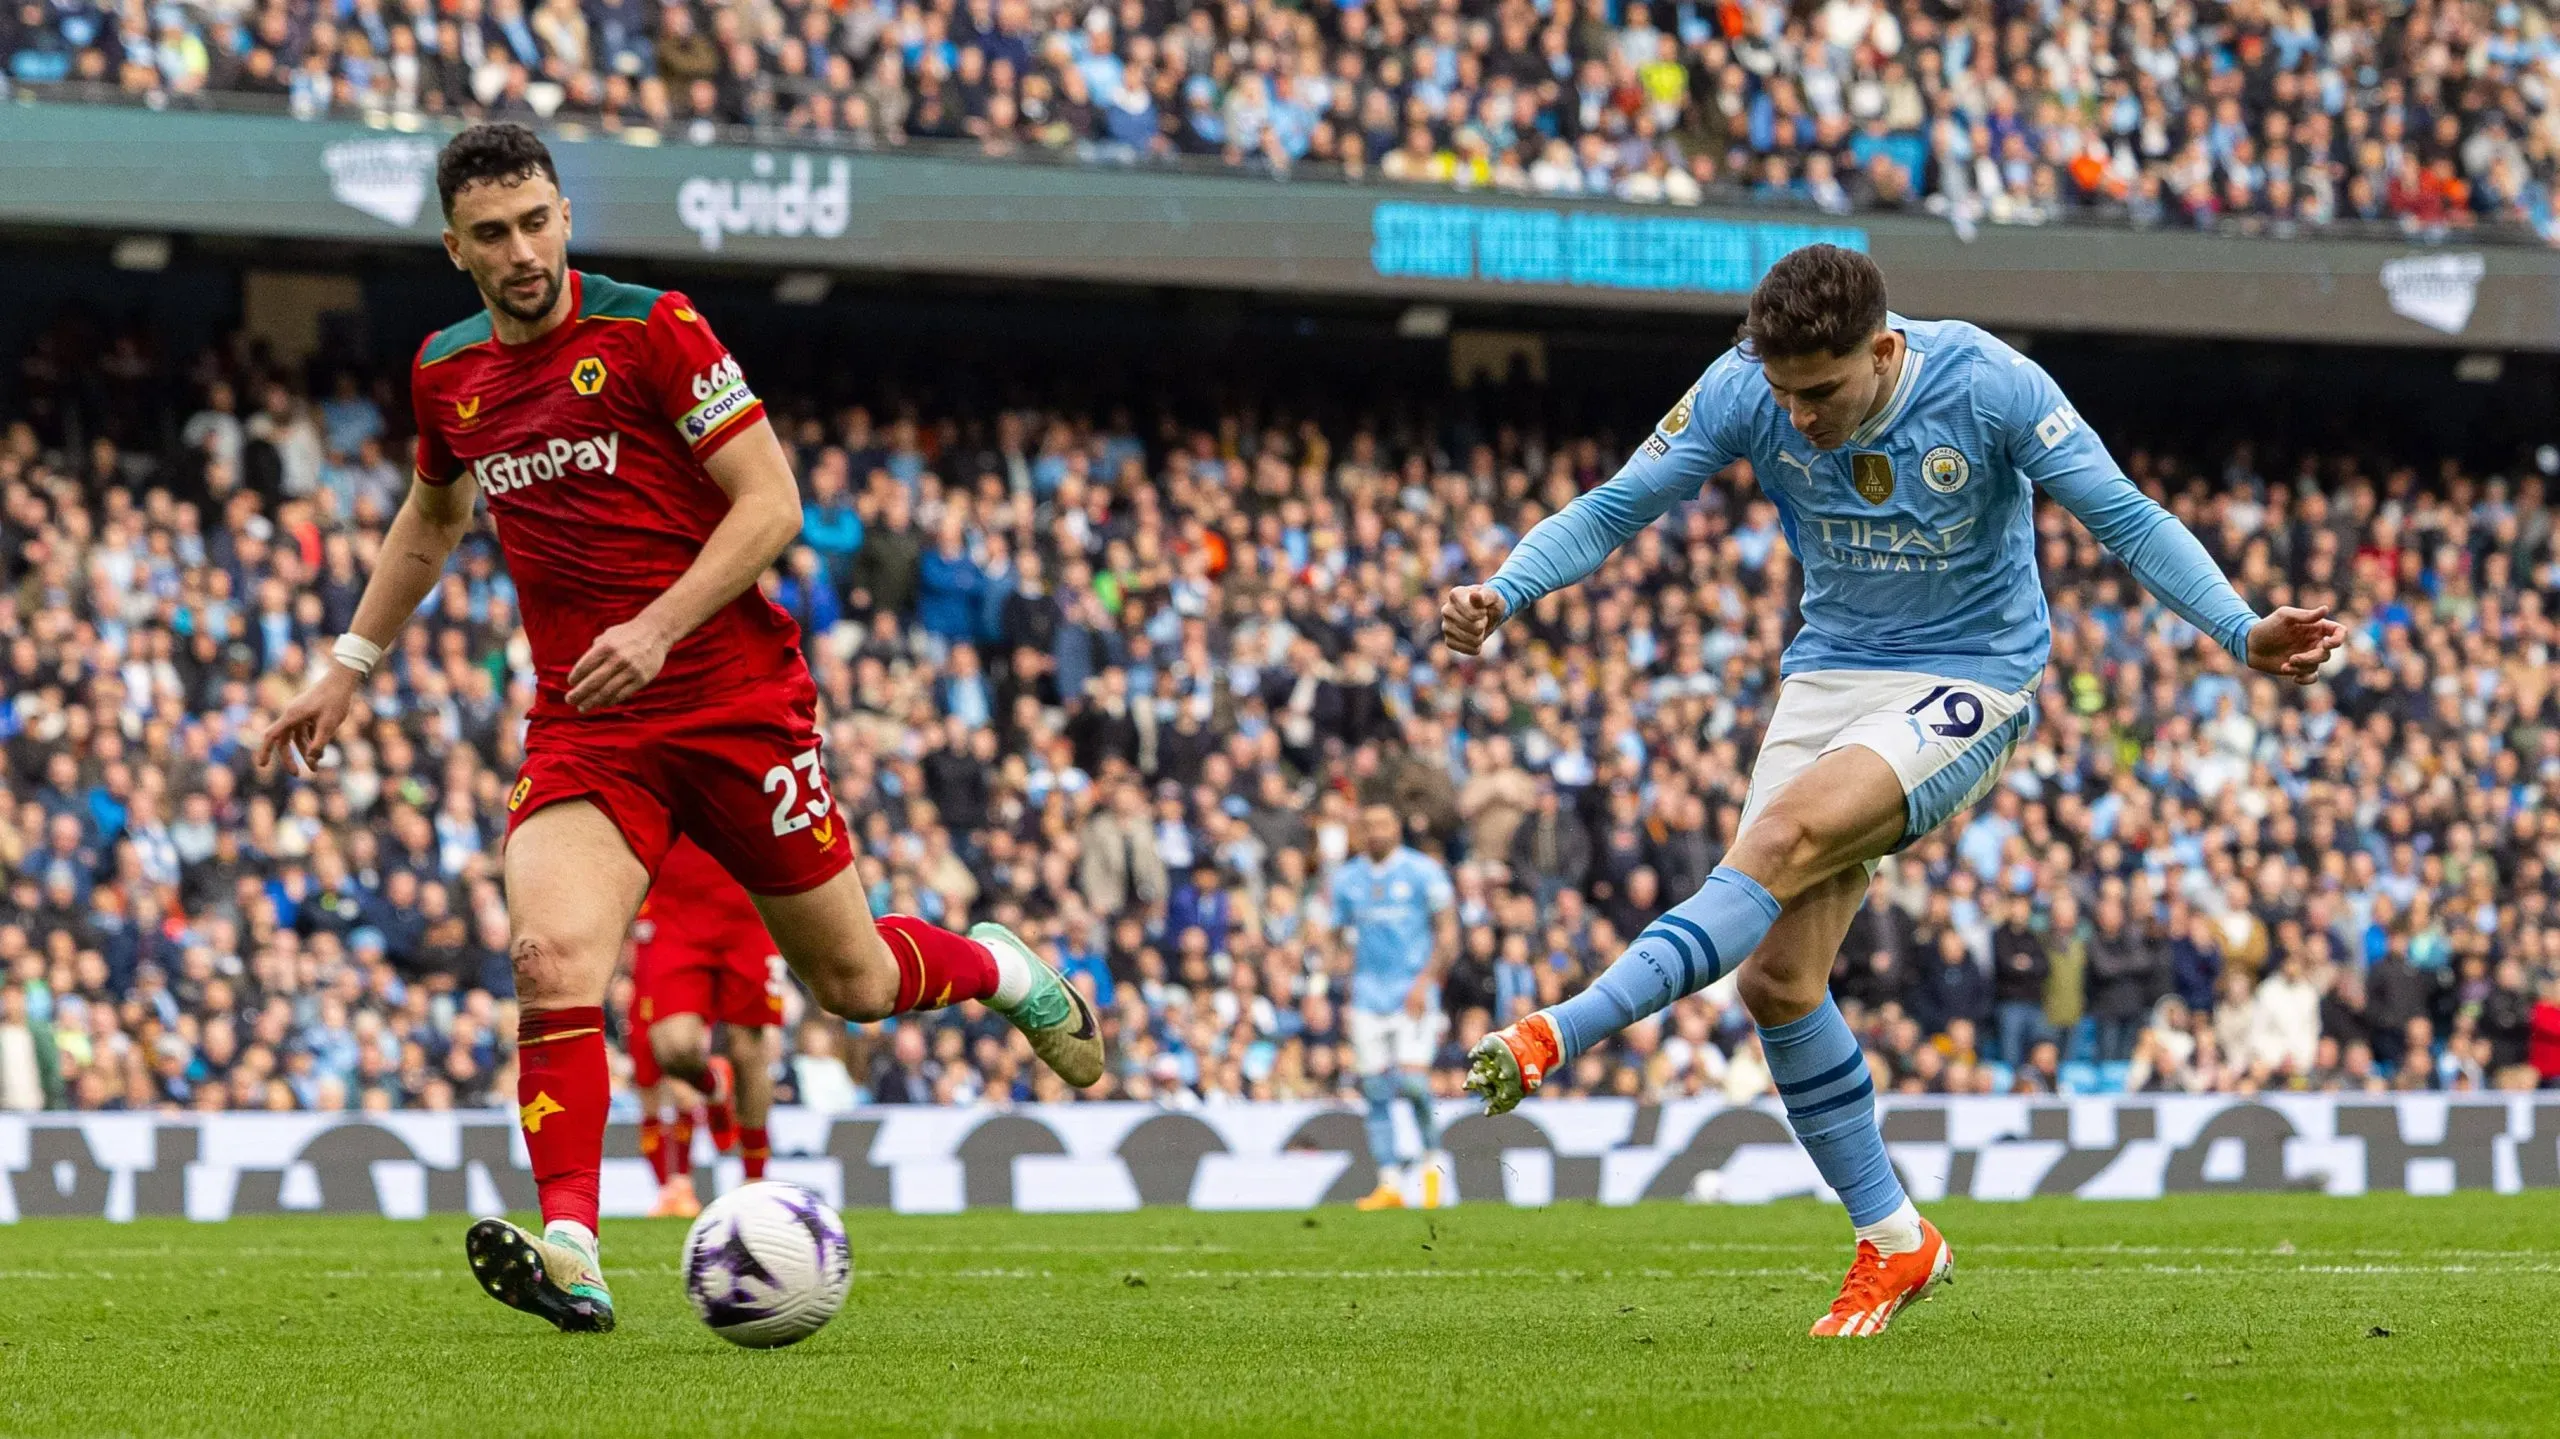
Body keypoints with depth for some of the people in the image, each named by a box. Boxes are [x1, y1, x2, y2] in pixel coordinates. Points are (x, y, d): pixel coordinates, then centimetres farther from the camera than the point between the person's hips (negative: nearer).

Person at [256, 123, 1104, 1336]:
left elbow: (770, 502, -11)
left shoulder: (651, 328, -10)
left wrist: (656, 629, -22)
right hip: (580, 727, 3)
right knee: (552, 958, -23)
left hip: (735, 698, -3)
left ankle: (1004, 971, 40)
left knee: (851, 982, 7)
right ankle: (571, 1256, -28)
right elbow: (431, 520, 27)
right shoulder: (446, 374, 6)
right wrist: (346, 669, 24)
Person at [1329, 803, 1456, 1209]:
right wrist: (1349, 1000, 10)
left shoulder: (1423, 872, -2)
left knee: (1412, 1081, -17)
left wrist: (1425, 982, -14)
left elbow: (1447, 935, -3)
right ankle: (1389, 1183, 2)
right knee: (1376, 1091, -2)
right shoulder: (1347, 879, 10)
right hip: (1368, 994, 4)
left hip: (1413, 993, -4)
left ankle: (1432, 1160, 7)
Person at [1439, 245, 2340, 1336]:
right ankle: (1893, 1242, 8)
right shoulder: (1743, 391, -11)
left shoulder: (1988, 384, -19)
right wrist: (1503, 593, -24)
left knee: (1787, 833, -31)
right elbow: (1615, 509, -6)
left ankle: (1563, 1036, -34)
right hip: (1831, 669, 5)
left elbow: (2127, 520, -14)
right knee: (1776, 973, -6)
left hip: (1969, 681, -4)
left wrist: (2245, 634, -25)